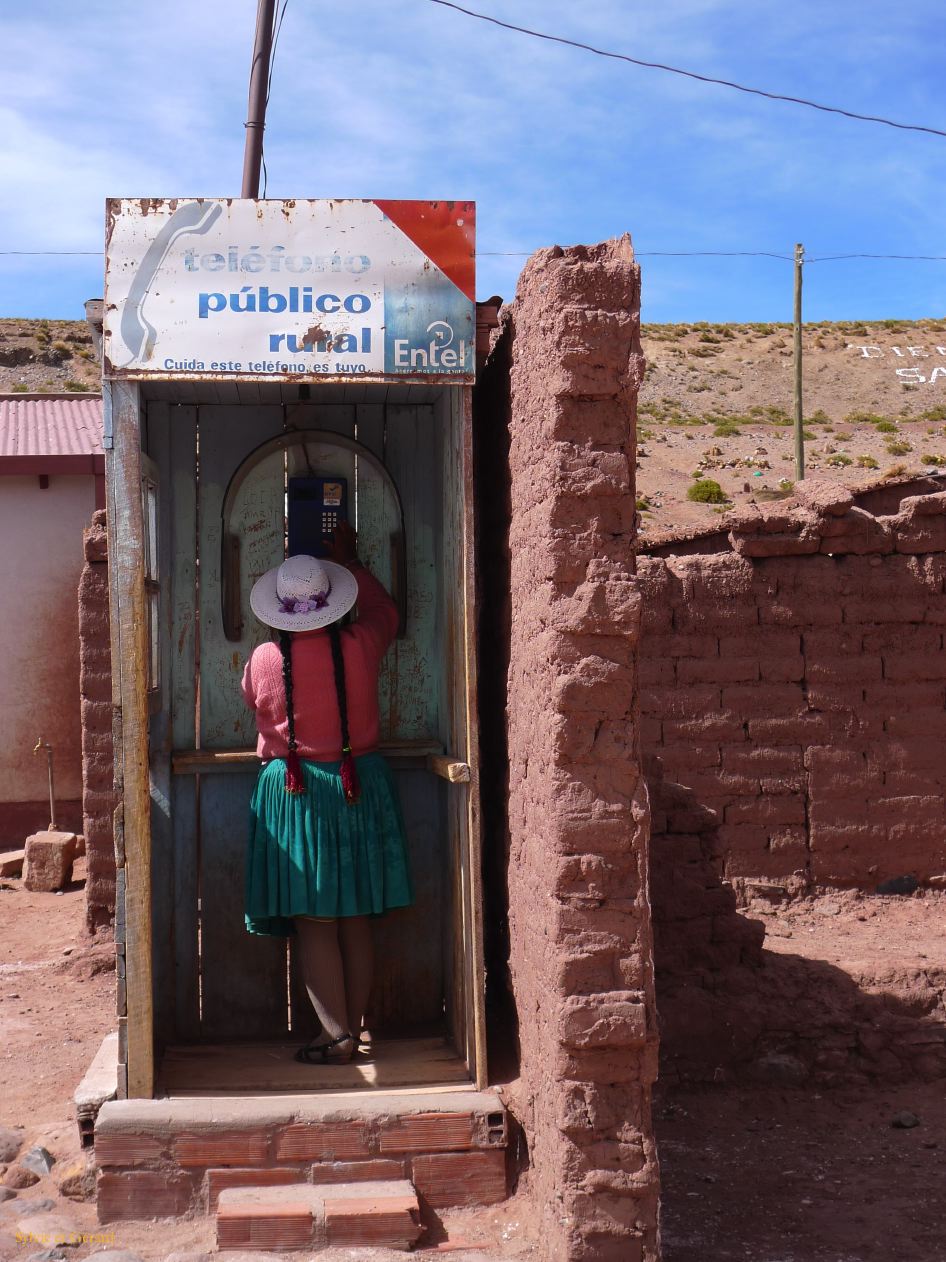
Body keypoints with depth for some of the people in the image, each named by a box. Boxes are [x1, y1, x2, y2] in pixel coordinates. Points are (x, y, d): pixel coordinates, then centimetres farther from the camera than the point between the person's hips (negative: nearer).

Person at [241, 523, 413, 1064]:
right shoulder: (360, 646, -7)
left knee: (314, 923, 2)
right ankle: (355, 1027, 19)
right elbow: (385, 608, 15)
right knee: (356, 920, 11)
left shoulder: (263, 661, -10)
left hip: (293, 794, -2)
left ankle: (337, 1036, 2)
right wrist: (350, 557, 26)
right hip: (360, 790, 3)